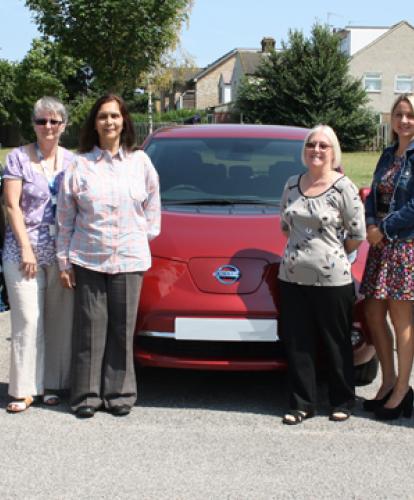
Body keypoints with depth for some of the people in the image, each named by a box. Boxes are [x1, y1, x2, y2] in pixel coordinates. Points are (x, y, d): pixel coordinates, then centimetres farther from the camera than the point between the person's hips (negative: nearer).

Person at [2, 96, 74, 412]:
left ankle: (53, 384, 15)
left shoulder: (71, 161, 9)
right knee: (28, 320, -5)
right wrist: (26, 247, -10)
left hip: (62, 252, 3)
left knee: (60, 319, 4)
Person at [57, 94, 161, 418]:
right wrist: (64, 261, 1)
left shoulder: (140, 162, 7)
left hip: (129, 259, 1)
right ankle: (87, 395, 10)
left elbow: (152, 206, 16)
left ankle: (119, 393, 13)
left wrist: (147, 236, 8)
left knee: (123, 329, 3)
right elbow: (66, 218, 4)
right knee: (90, 327, 1)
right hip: (88, 259, -1)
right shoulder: (80, 165, 3)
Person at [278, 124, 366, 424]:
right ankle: (302, 404, 19)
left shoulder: (343, 187, -8)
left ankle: (343, 402, 21)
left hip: (332, 279, -5)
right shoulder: (293, 185, 9)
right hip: (293, 276, 5)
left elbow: (358, 234, -6)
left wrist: (334, 253, 3)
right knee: (297, 344, 8)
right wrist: (301, 248, 11)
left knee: (337, 344, 6)